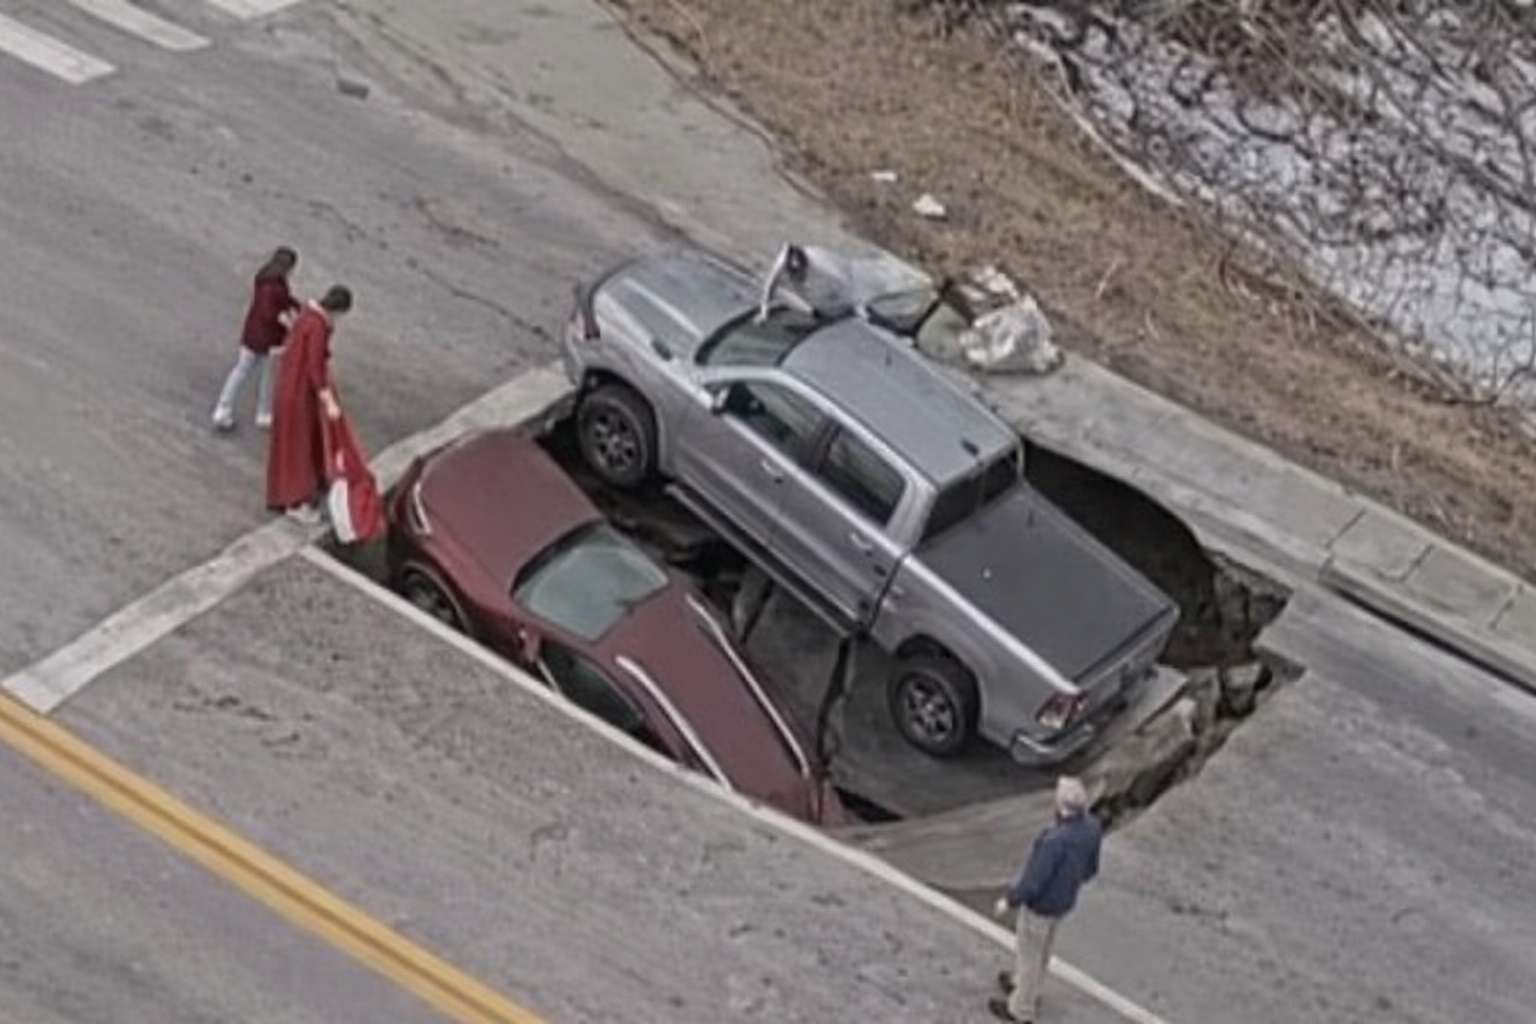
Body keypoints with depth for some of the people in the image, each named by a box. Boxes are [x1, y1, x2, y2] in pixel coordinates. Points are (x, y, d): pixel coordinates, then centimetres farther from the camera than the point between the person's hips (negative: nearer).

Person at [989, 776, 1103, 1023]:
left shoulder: (1056, 840, -41)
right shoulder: (1092, 825, -17)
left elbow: (1033, 882, -31)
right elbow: (1090, 868, 0)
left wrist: (1008, 901, -14)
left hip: (1041, 902, -7)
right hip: (1063, 899, 7)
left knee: (1028, 953, 17)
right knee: (1041, 944, 32)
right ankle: (1026, 985, 56)